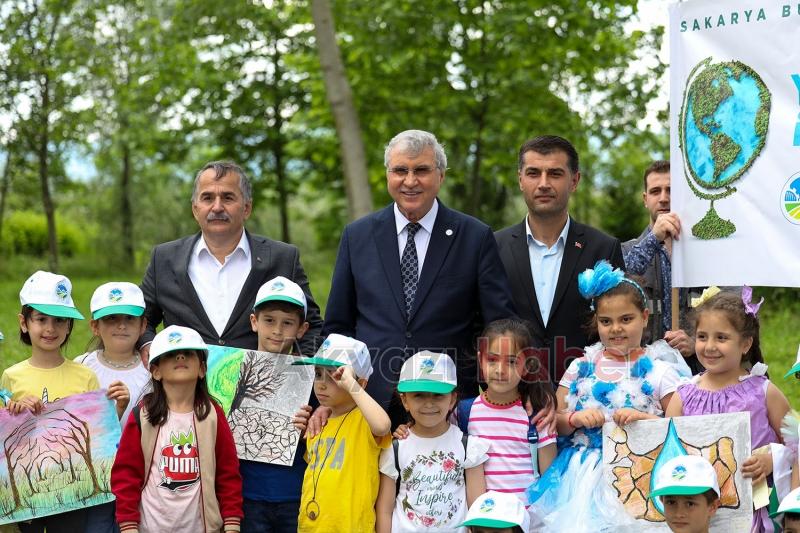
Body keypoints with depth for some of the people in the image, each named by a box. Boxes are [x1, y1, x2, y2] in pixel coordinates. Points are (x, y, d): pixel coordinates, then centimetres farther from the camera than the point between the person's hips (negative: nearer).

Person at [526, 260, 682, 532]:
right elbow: (553, 424, 12)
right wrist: (574, 419, -7)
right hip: (582, 474, 2)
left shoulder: (658, 372, 5)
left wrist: (645, 418, -15)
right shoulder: (581, 368, 13)